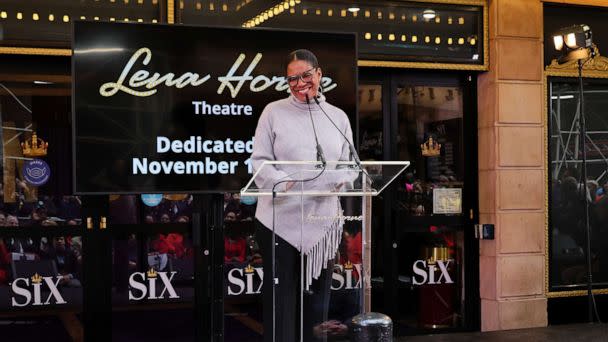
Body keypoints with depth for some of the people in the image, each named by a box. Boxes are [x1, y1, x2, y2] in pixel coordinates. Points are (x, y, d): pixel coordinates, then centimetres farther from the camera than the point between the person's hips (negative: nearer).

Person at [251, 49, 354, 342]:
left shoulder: (338, 117, 11)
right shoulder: (274, 112, 1)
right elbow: (259, 161, -4)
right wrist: (287, 183, -21)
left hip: (323, 221, 3)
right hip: (281, 220, -3)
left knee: (317, 301, 13)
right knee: (280, 300, 1)